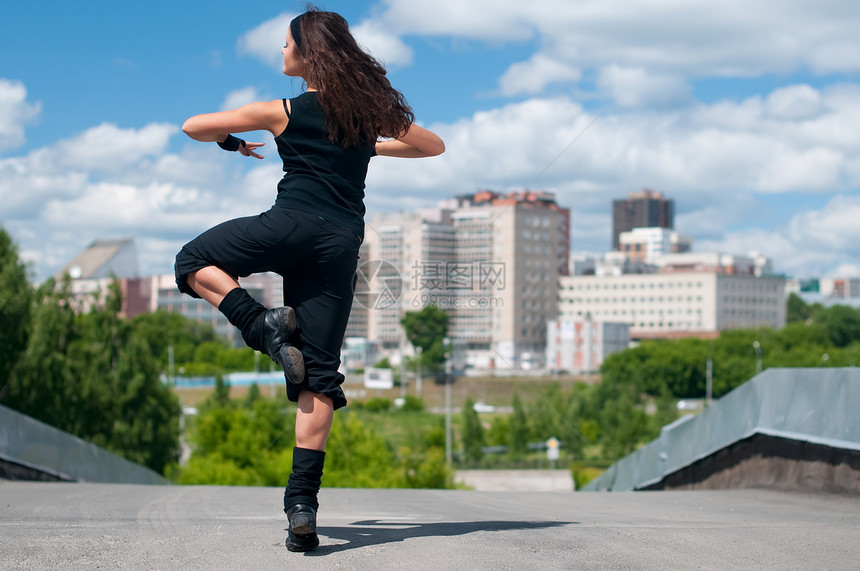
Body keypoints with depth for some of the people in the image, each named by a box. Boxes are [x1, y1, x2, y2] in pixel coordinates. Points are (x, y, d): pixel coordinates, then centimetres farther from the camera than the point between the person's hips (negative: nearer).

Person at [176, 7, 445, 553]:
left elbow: (194, 126, 10)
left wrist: (233, 143, 30)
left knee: (194, 261, 20)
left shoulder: (283, 112, 5)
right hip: (341, 244, 4)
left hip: (291, 225, -4)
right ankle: (303, 503, -6)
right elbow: (434, 145, 28)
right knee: (319, 374, 3)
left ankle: (264, 323, -5)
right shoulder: (372, 109, 13)